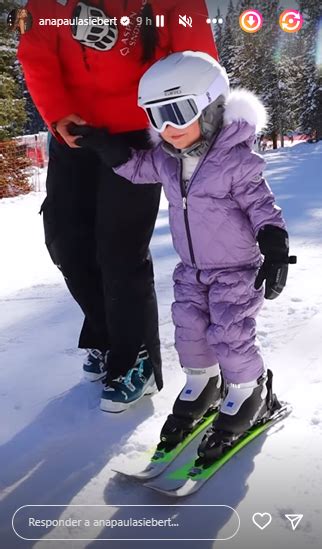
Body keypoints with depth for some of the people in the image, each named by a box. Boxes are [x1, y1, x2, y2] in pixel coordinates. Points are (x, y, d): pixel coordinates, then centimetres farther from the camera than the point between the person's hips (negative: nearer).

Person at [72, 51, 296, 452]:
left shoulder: (236, 159, -21)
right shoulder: (166, 159, -3)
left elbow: (262, 206, -18)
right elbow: (135, 167, 14)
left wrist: (275, 250, -28)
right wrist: (101, 143, 2)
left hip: (237, 268, -6)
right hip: (192, 268, 7)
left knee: (230, 335, -4)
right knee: (189, 328, 10)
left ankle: (249, 394, 21)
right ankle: (201, 385, 33)